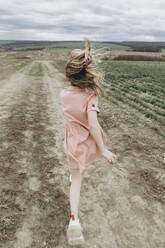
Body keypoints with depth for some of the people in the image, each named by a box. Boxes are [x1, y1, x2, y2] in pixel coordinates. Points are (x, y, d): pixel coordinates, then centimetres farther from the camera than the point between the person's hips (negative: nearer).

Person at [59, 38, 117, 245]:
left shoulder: (63, 94, -9)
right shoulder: (90, 96, -22)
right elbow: (92, 125, -30)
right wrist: (104, 150, -26)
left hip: (73, 142, 1)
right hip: (90, 142, 0)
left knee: (76, 180, 10)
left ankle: (74, 219, -3)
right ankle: (75, 174, 66)